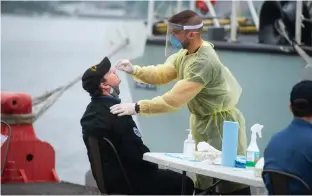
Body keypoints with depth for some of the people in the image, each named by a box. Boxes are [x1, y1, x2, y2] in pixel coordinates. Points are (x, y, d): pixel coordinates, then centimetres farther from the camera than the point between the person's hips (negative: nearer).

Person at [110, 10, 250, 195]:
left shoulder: (204, 62, -30)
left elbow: (174, 99, -32)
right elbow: (162, 74, 7)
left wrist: (137, 107, -30)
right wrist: (135, 70, -12)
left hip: (221, 124, -10)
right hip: (203, 122, 10)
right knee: (202, 180, 16)